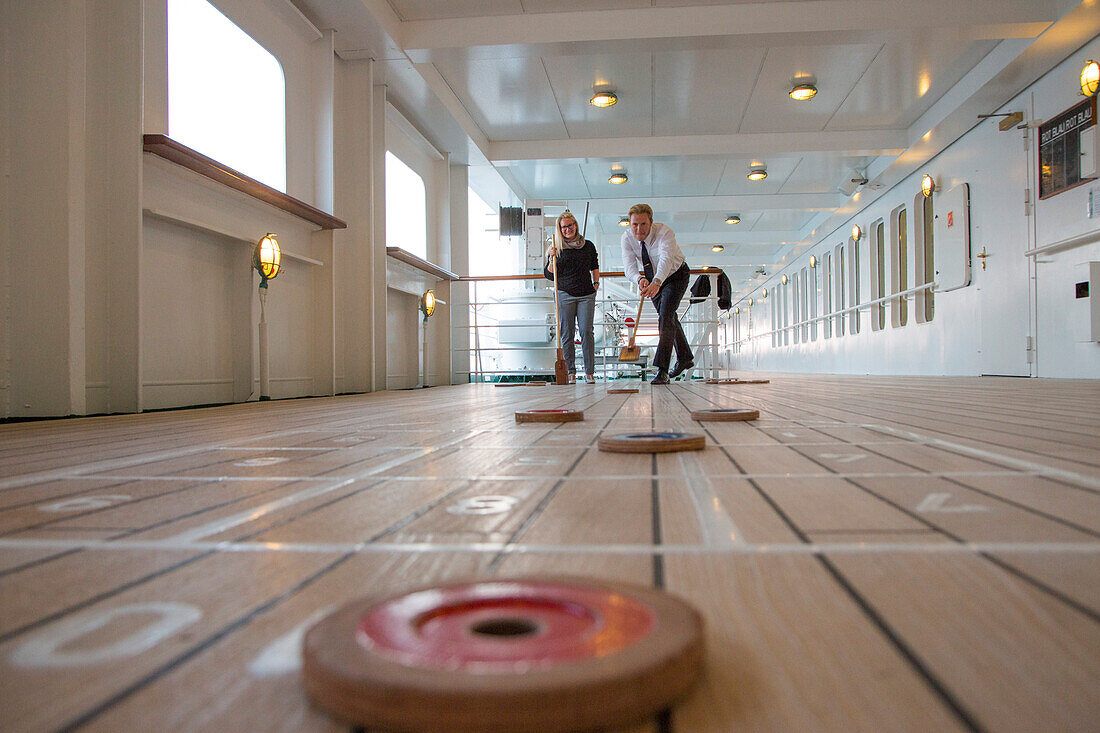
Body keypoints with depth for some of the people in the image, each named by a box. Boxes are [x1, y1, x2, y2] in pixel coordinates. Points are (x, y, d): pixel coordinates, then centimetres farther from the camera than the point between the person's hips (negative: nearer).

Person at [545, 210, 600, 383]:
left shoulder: (588, 246, 11)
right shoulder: (557, 249, 6)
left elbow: (595, 266, 26)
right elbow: (550, 275, 1)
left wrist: (596, 282, 14)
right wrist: (552, 259, -12)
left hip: (586, 294, 1)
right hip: (565, 295, -1)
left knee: (586, 332, -6)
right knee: (566, 334, -1)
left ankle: (589, 372, -1)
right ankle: (570, 372, 6)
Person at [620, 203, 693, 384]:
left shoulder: (664, 233, -35)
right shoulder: (627, 237, -22)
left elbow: (666, 259, -53)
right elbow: (629, 266, -35)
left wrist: (657, 282, -72)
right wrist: (640, 279, -58)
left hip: (676, 275, -6)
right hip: (652, 278, 6)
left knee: (666, 317, -23)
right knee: (668, 317, 19)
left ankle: (662, 370, -24)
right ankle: (685, 358, 40)